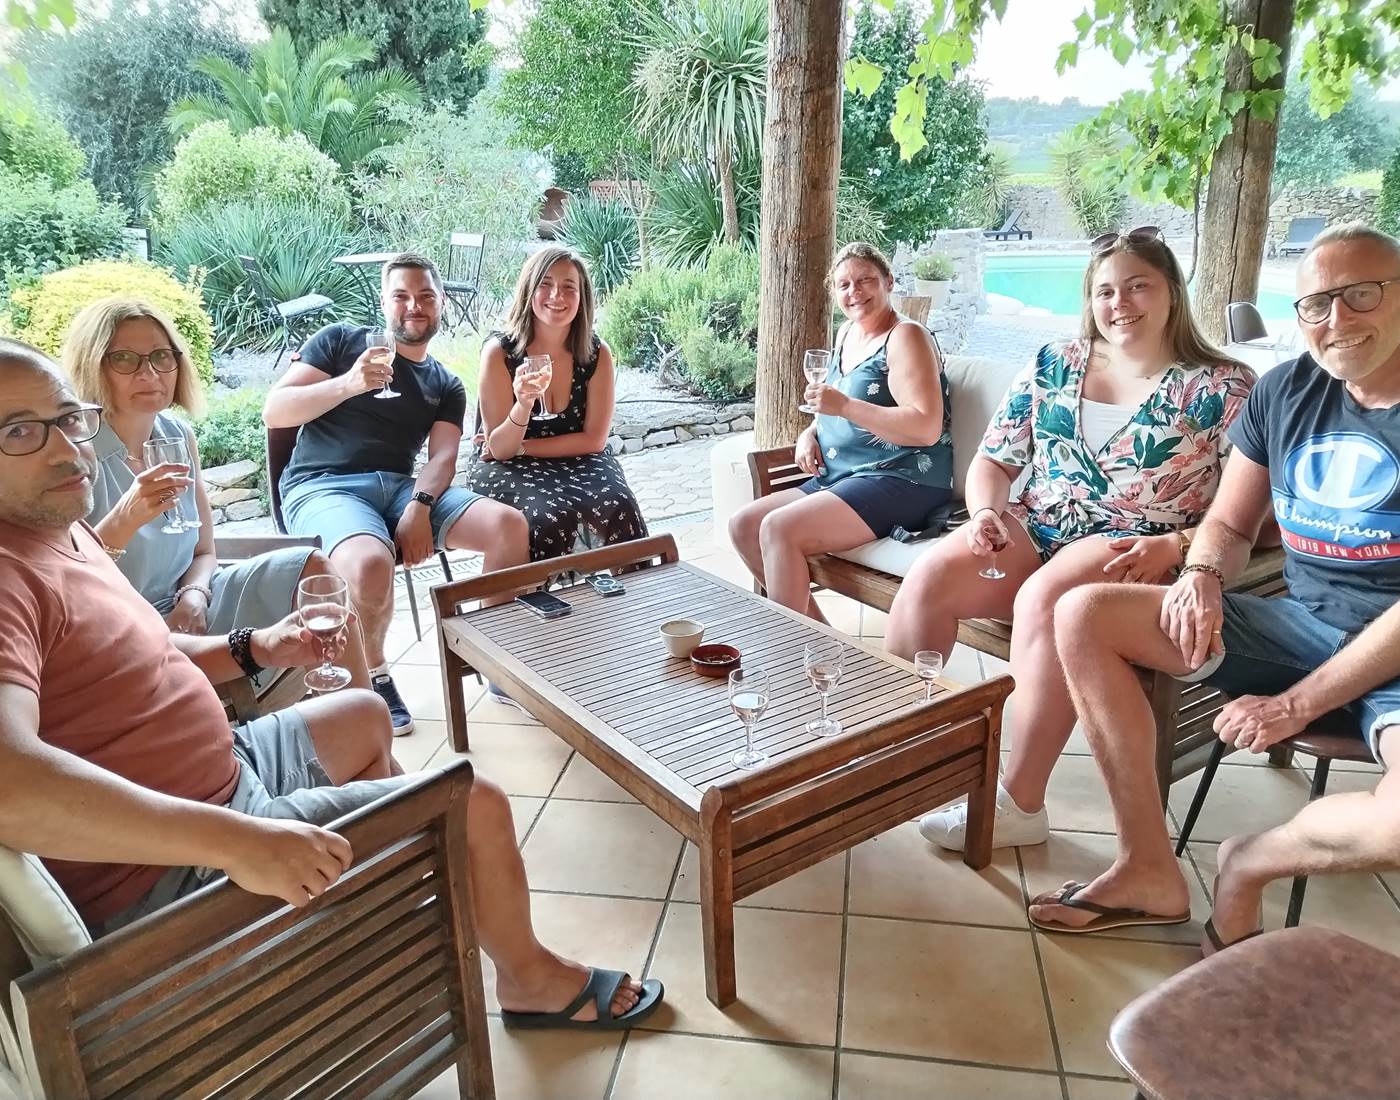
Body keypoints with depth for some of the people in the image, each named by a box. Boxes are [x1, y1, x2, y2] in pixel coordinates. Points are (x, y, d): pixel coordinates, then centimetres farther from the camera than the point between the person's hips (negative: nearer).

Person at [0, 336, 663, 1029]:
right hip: (169, 874, -11)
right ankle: (532, 979, 21)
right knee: (477, 806, -8)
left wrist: (252, 649, 5)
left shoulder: (62, 532, 6)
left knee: (365, 715, 30)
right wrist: (236, 841, -46)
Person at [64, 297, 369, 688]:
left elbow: (203, 552, 10)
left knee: (311, 567, -5)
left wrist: (194, 595, -12)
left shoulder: (177, 435, 4)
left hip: (180, 603, 7)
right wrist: (124, 521, -34)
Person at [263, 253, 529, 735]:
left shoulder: (446, 385, 20)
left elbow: (442, 458, 4)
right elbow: (273, 412, 2)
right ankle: (373, 676, -8)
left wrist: (420, 506, -17)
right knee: (371, 563, -38)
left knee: (510, 525, -19)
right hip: (322, 486, -4)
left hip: (401, 487, 4)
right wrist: (348, 384, -14)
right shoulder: (340, 341, 11)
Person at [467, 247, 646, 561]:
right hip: (508, 468, -2)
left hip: (580, 462, 2)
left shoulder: (597, 354, -4)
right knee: (552, 513, -33)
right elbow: (500, 449, -11)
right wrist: (523, 404, -30)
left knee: (618, 508, -28)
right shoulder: (500, 351, -10)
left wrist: (521, 447, -7)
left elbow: (594, 439, -3)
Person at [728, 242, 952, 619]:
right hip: (838, 477, 10)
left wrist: (845, 405, -24)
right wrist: (810, 433, 7)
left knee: (779, 528, -26)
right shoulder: (846, 334, 16)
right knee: (743, 525, 1)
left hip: (901, 483, -10)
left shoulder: (906, 336, -10)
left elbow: (926, 428, -21)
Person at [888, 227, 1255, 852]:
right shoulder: (1052, 367, 13)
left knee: (1043, 598, -36)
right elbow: (993, 460, 15)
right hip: (1032, 528, 4)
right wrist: (986, 512, -5)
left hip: (1135, 550, -4)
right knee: (927, 579, -24)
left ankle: (1021, 803, -25)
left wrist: (1175, 546, -20)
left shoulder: (1221, 389, 2)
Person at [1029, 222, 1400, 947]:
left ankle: (1249, 862, -1)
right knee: (1083, 615, -11)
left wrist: (1296, 704, -18)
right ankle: (1149, 869, -6)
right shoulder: (1285, 392, 5)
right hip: (1300, 624, 6)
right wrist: (1202, 576, -10)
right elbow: (1230, 523, 14)